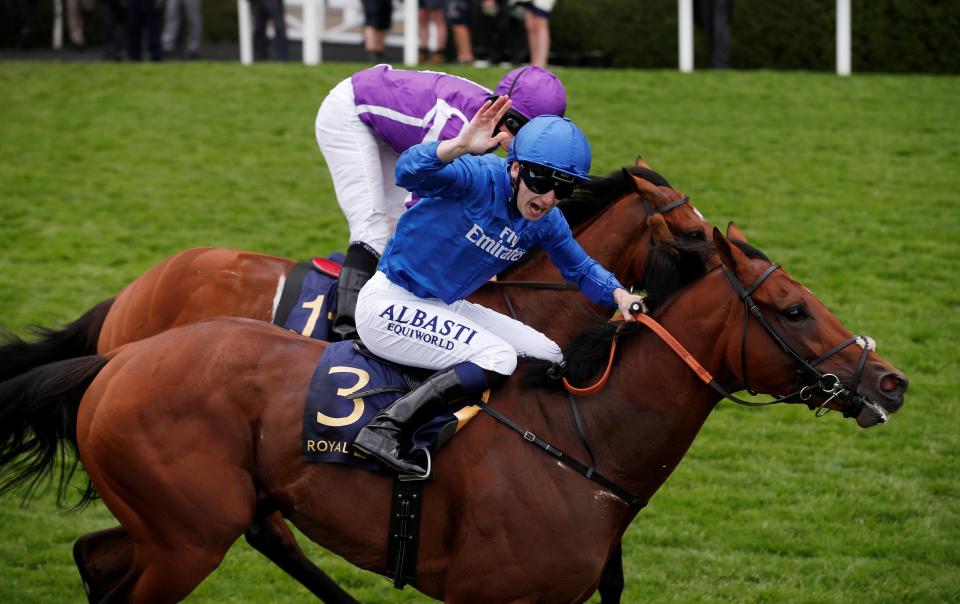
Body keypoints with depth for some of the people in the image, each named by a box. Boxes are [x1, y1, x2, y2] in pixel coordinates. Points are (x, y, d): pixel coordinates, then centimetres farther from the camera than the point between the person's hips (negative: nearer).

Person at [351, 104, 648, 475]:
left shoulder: (546, 222, -2)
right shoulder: (479, 179, -25)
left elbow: (580, 268, 14)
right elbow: (410, 172, -43)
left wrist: (618, 295, -8)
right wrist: (459, 147, -62)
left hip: (444, 307, 9)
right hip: (389, 305, -9)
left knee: (550, 358, 7)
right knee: (497, 358, -26)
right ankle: (385, 428, -29)